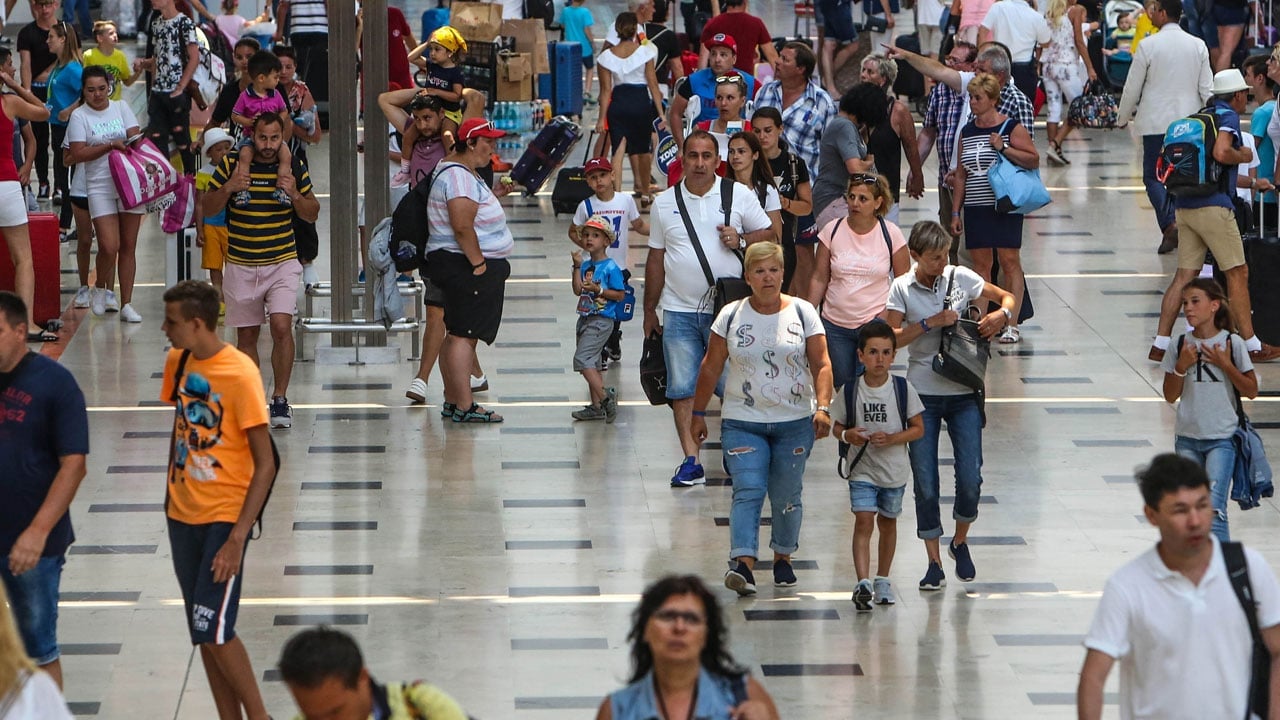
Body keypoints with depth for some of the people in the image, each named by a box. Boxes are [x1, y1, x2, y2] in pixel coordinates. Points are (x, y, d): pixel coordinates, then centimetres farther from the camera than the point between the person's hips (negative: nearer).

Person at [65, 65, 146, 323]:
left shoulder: (121, 108, 10)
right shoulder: (79, 116, -1)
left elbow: (135, 135, 4)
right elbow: (78, 154, -9)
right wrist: (111, 145, -19)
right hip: (100, 186, -3)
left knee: (128, 246, 4)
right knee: (109, 246, -13)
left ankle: (126, 304, 9)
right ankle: (100, 288, 15)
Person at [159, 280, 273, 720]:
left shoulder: (240, 375, -18)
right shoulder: (177, 362, 3)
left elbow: (265, 464, -16)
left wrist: (238, 539, -21)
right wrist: (171, 494, 16)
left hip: (224, 516, -7)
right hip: (183, 514, 7)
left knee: (213, 628, -13)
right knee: (203, 633, 8)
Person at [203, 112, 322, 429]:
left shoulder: (294, 167, 0)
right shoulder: (231, 164, -4)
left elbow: (312, 213, 5)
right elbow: (207, 208, 1)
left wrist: (295, 195, -15)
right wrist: (226, 190, -19)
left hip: (282, 263, -1)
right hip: (240, 265, 1)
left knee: (282, 326, -16)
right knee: (246, 335, 6)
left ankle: (280, 399, -5)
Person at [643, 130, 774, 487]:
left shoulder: (740, 196, 3)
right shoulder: (665, 203, 8)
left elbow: (769, 234, 7)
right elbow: (656, 260, 12)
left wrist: (740, 240, -12)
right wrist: (649, 310, 12)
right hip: (679, 311, 2)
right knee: (682, 387, -3)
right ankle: (691, 460, 0)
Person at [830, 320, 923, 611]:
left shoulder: (903, 389, -8)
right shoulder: (849, 391, -8)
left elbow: (918, 429, -2)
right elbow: (837, 426, 3)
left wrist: (892, 439, -19)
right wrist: (847, 435, -20)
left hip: (895, 470, 2)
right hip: (862, 470, -2)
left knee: (888, 522, 16)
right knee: (863, 521, -15)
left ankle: (883, 580, 32)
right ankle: (863, 583, -23)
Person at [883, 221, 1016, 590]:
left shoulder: (961, 278, -1)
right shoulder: (902, 289, -4)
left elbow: (1007, 297, 10)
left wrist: (1001, 314, -12)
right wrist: (931, 323, -19)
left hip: (964, 394, 1)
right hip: (922, 395, -1)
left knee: (970, 479, -5)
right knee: (925, 485, 0)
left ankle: (960, 541, 22)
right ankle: (934, 561, 12)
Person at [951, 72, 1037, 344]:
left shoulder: (1011, 127, -3)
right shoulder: (967, 131, 12)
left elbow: (1034, 160, -6)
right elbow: (961, 174, 16)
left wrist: (1004, 148, -17)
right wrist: (955, 212, 13)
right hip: (975, 208, 5)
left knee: (1009, 261, -4)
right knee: (980, 263, 4)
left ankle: (1011, 324, -2)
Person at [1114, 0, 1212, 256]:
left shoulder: (1148, 46, -9)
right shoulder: (1198, 46, 3)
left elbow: (1132, 87, -3)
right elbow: (1207, 89, 3)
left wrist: (1122, 117, 11)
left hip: (1157, 124, -4)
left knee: (1153, 175, 2)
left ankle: (1169, 223, -18)